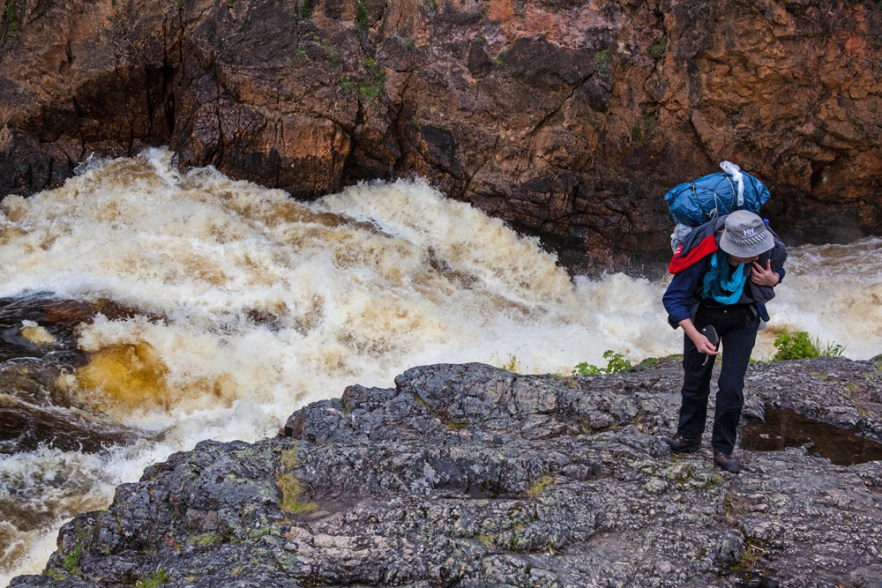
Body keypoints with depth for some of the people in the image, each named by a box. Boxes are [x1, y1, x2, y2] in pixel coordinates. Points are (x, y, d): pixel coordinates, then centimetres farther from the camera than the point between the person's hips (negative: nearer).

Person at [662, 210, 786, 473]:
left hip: (743, 318, 1)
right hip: (703, 314, -1)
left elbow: (777, 271, 0)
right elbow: (673, 297, -25)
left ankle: (723, 448, 14)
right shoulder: (703, 252, -35)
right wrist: (695, 336, -36)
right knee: (695, 378, 10)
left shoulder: (770, 249, -27)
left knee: (732, 386, -3)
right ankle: (689, 435, 32)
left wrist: (772, 280, -25)